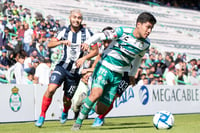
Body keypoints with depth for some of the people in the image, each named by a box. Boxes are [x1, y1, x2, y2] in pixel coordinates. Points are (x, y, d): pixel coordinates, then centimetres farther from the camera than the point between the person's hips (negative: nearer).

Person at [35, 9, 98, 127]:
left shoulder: (87, 33, -3)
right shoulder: (64, 31, 3)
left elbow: (95, 51, 1)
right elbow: (50, 44, -1)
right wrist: (62, 42, -20)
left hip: (75, 71, -1)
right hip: (62, 66, 1)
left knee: (67, 99, 6)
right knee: (51, 89, -22)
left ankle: (65, 113, 43)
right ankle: (42, 116, -8)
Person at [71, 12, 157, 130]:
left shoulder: (146, 43, 3)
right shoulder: (123, 31, -12)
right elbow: (100, 35, -13)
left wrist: (132, 75, 27)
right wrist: (88, 42, -31)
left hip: (118, 76, 5)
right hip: (105, 68, -4)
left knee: (100, 110, -2)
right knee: (97, 93, -30)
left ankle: (85, 101, 31)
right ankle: (78, 122, -10)